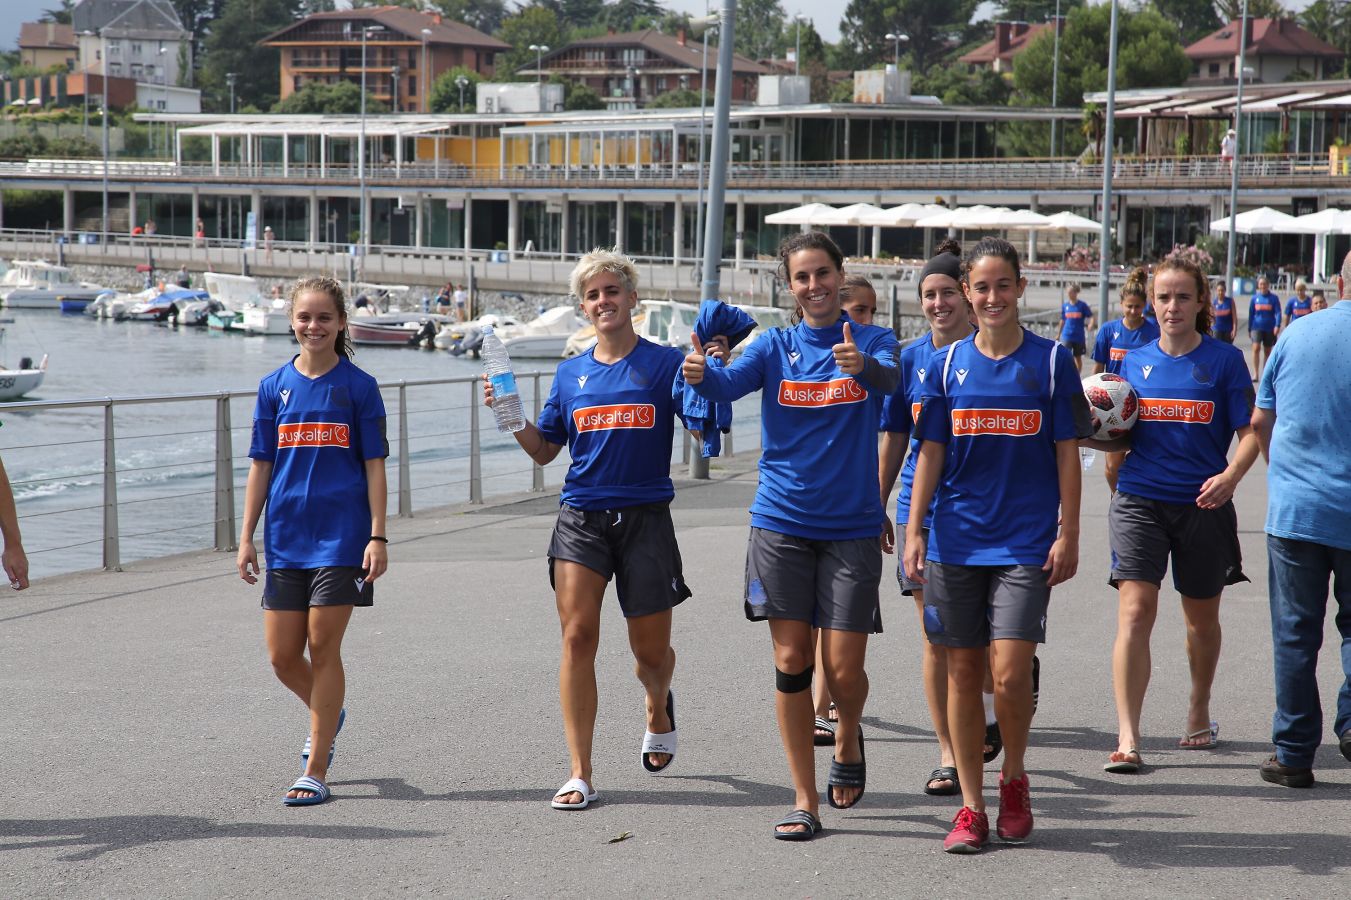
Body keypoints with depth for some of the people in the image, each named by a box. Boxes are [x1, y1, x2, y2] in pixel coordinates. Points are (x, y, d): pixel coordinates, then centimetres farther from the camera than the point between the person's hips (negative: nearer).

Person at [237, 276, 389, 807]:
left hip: (341, 536, -4)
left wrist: (377, 536, -8)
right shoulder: (275, 387, 7)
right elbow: (261, 466, 10)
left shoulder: (359, 386, -1)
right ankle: (326, 716, 37)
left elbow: (374, 465, -1)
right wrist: (246, 537, 6)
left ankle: (316, 772, 4)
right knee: (282, 656, 5)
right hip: (286, 538, 4)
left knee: (323, 648, -4)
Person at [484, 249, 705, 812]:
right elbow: (544, 450, 16)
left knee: (650, 650, 7)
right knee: (577, 637, -10)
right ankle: (580, 776, -5)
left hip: (645, 518, -2)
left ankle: (659, 708, 45)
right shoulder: (571, 373, 11)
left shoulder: (665, 363, 1)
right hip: (581, 518, 2)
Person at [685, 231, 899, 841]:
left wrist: (863, 365, -46)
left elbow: (889, 378, -23)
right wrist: (700, 374, -37)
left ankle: (848, 739, 31)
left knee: (843, 671, -3)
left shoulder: (872, 340, 0)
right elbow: (729, 384, -14)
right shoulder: (775, 346, 5)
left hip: (852, 527, -1)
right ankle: (804, 801, 11)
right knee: (791, 663, 0)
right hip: (781, 523, 1)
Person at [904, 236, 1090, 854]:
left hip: (1027, 542, -2)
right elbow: (930, 453, 8)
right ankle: (971, 807, 15)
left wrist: (1068, 535, -3)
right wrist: (913, 531, 1)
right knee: (963, 674, 5)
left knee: (1010, 675, -11)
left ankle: (1014, 779, 17)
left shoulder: (1051, 361, 1)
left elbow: (1067, 455, 2)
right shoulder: (947, 363, 6)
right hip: (956, 541, 2)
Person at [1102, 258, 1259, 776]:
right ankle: (1127, 738, -15)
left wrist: (1230, 475, -20)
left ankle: (1199, 712, 40)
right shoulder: (1135, 362, 8)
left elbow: (1251, 431, -2)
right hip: (1139, 501, 1)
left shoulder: (1224, 360, 0)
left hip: (1203, 505, -1)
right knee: (1135, 612, -13)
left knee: (1201, 617, 15)